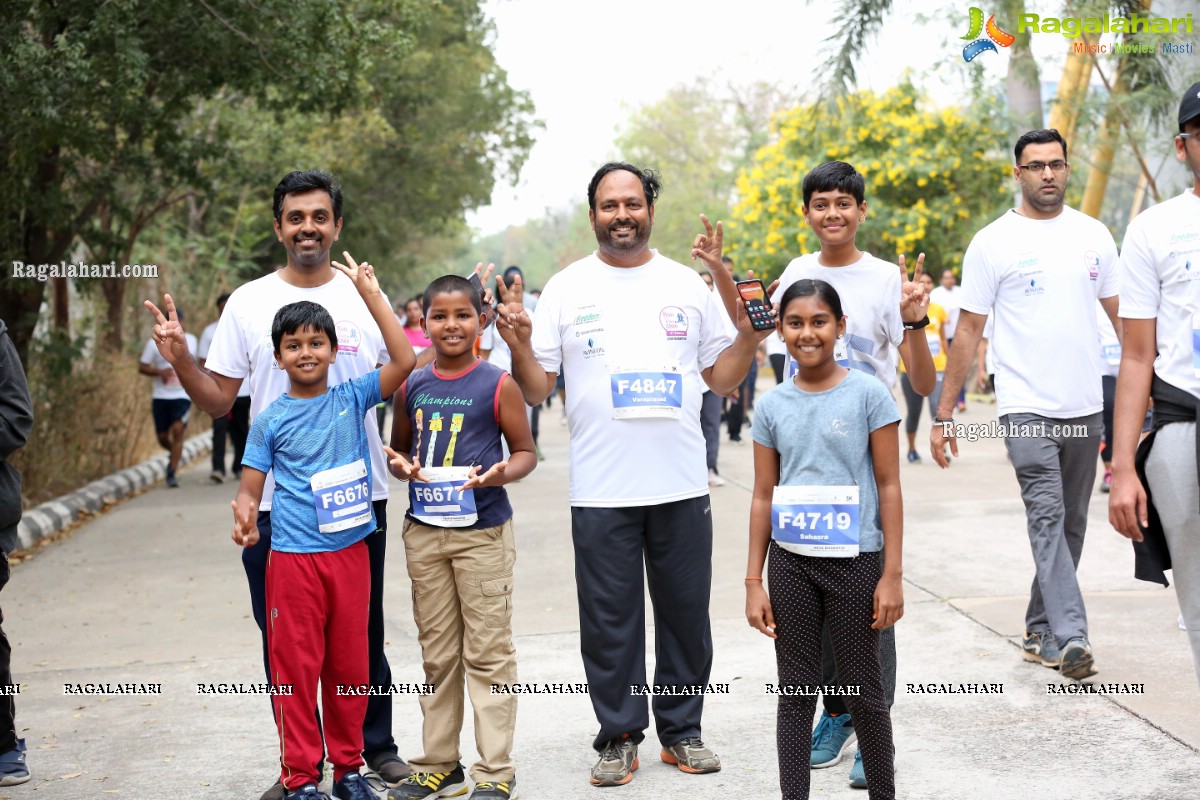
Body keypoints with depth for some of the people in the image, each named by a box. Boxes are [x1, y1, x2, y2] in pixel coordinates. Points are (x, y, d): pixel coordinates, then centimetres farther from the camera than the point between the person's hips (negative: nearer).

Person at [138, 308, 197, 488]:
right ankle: (174, 453, 39)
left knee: (178, 430, -18)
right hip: (160, 396, 0)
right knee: (162, 436, 4)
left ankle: (172, 473, -15)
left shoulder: (190, 340, 8)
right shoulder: (154, 343, 0)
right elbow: (142, 367, 1)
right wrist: (159, 372, -16)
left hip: (182, 395, 0)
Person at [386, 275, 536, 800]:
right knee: (437, 652, 13)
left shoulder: (498, 385, -5)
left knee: (487, 652, 0)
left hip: (482, 530, -4)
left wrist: (499, 474, -22)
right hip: (424, 530, 5)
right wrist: (401, 466, -5)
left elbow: (526, 451, -1)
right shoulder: (411, 387, 7)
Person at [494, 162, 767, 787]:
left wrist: (750, 332, -7)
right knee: (610, 620, 6)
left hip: (681, 486, 2)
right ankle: (619, 737, 20)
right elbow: (536, 389, 1)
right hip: (601, 493, -1)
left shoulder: (688, 284, 7)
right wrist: (519, 345, -18)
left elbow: (722, 379, 10)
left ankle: (681, 730, 25)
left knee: (686, 613, 10)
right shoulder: (566, 289, 2)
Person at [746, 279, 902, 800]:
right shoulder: (772, 406, 4)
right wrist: (753, 582, 4)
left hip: (855, 560, -3)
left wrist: (892, 575, -7)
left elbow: (889, 487, -3)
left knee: (863, 689, 7)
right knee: (795, 692, 8)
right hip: (790, 561, 3)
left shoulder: (867, 395, -4)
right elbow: (763, 496, 7)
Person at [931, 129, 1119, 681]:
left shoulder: (1094, 235, 9)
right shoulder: (993, 242, -1)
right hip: (1026, 407, -4)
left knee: (1069, 525, 10)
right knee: (1047, 517, -15)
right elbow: (968, 330, 0)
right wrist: (943, 415, -2)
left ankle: (1040, 631, 22)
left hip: (1085, 407, 4)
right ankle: (1070, 636, -21)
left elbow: (1124, 317, 13)